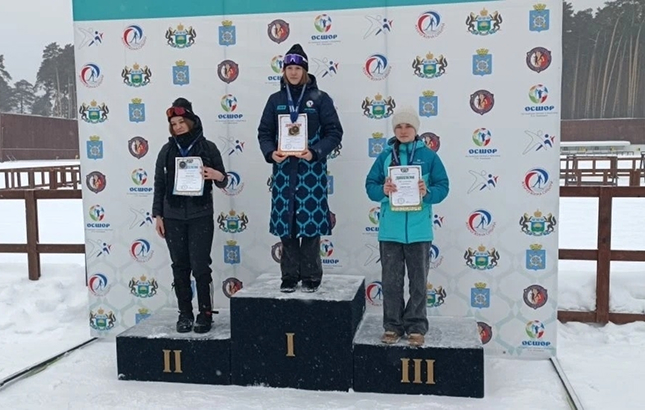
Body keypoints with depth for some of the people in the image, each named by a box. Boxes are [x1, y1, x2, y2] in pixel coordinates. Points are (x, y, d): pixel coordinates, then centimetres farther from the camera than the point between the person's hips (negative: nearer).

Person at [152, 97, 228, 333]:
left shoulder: (207, 148, 1)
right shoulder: (167, 150, 7)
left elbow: (222, 182, 5)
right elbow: (159, 184, 9)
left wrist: (218, 176, -19)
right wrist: (157, 215, 4)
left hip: (200, 217, -2)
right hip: (173, 217, 2)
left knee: (200, 266, -4)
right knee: (180, 267, 7)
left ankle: (205, 313, 8)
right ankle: (185, 313, 17)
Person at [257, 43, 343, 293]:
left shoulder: (320, 99, 2)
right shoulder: (276, 100, 10)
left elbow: (334, 133, -2)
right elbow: (264, 133, 10)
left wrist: (315, 153, -16)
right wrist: (270, 153, -10)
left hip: (311, 171, -3)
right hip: (283, 170, 3)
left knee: (310, 223, -2)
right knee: (285, 224, 4)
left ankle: (310, 276, 12)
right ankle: (289, 275, 17)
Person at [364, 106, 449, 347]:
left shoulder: (429, 156, 2)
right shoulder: (385, 156, 6)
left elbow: (443, 187, 0)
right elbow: (370, 185, 3)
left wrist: (427, 193, -19)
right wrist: (382, 190, -18)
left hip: (419, 230, -1)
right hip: (390, 229, 1)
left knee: (418, 281, 7)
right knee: (391, 280, 8)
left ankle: (416, 327, 19)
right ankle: (392, 325, 21)